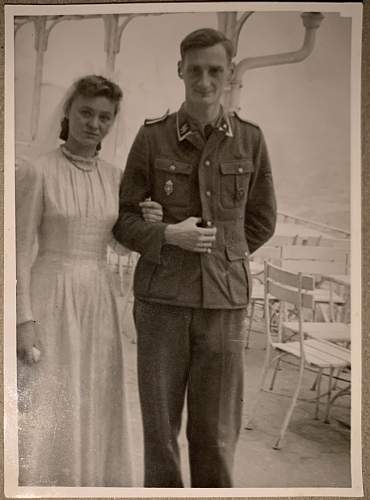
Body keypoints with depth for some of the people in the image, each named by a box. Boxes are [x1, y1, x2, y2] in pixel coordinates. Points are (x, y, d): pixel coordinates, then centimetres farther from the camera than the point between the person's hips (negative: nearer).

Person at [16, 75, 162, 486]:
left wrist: (148, 222, -3)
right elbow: (21, 252, -8)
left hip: (100, 301, 5)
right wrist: (25, 320, -14)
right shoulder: (37, 171, -6)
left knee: (93, 410, 11)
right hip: (52, 300, -5)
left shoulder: (114, 177, 8)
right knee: (44, 411, -4)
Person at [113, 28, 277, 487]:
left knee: (216, 431, 6)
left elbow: (262, 220, 14)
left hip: (224, 301, 1)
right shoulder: (152, 136, -1)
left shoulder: (250, 140, 3)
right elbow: (123, 217, 3)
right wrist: (168, 235, -14)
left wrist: (222, 255, 8)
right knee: (159, 424, 8)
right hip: (162, 299, 0)